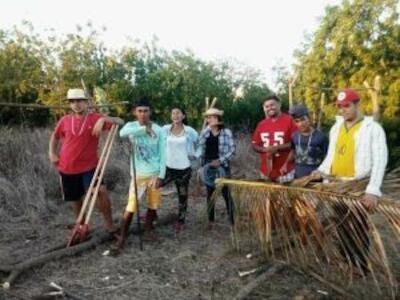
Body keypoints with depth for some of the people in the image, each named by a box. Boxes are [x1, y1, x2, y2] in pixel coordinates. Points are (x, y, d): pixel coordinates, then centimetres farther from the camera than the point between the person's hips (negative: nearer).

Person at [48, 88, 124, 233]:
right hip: (67, 168, 4)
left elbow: (120, 122, -16)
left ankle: (109, 224, -3)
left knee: (101, 191, -21)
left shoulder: (96, 118, -8)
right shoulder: (65, 120, 2)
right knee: (75, 199, 15)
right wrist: (52, 153, 8)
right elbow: (55, 136, 20)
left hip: (89, 166, -3)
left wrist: (104, 119, -31)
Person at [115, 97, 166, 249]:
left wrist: (161, 175, -8)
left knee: (153, 205, 13)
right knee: (131, 207, -3)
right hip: (138, 174, -2)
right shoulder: (131, 126, -6)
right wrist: (144, 129, -39)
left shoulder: (158, 130, -2)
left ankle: (148, 230, 33)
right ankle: (122, 236, 14)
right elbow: (122, 133, -32)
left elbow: (162, 154, -1)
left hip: (154, 173, 2)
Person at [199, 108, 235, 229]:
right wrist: (208, 127, -11)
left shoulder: (226, 132, -3)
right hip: (208, 167, 4)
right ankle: (211, 220, 23)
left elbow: (232, 150, -7)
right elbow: (200, 144, -8)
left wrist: (220, 160, -16)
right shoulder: (205, 132, 8)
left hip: (222, 167, -3)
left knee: (226, 194, -2)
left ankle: (233, 221, 7)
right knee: (210, 194, 11)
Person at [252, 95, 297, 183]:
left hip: (285, 170, -4)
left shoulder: (289, 120, -7)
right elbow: (254, 145, 11)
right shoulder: (261, 124, 8)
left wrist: (278, 148, -19)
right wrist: (264, 149, -10)